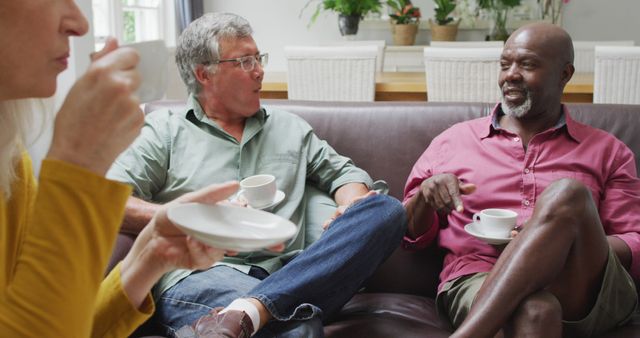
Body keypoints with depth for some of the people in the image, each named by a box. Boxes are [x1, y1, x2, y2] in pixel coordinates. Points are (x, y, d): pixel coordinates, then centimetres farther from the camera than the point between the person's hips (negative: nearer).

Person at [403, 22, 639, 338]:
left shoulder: (607, 151, 18)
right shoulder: (453, 140, 19)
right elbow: (411, 236, 20)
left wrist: (563, 238, -10)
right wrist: (426, 198, -4)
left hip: (585, 290, 3)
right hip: (477, 285, -2)